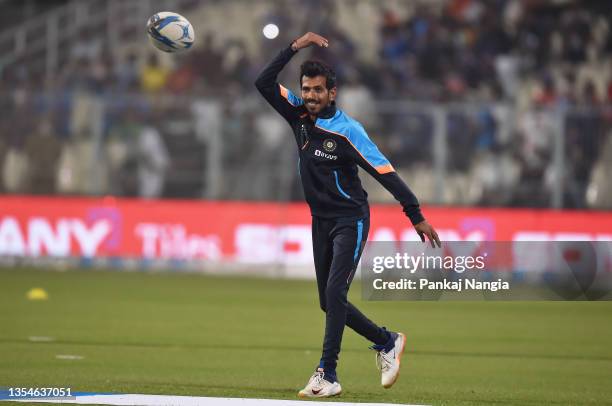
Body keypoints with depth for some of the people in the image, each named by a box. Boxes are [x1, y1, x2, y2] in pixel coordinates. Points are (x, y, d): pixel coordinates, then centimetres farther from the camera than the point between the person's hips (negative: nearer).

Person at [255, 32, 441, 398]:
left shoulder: (347, 131, -17)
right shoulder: (300, 116, 0)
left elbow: (385, 172, -19)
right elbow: (265, 83, -1)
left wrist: (417, 216, -22)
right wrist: (294, 49, -11)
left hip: (350, 220, -7)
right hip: (321, 221, 7)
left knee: (334, 293, -18)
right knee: (329, 302, 10)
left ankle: (327, 376, -19)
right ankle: (387, 342, 29)